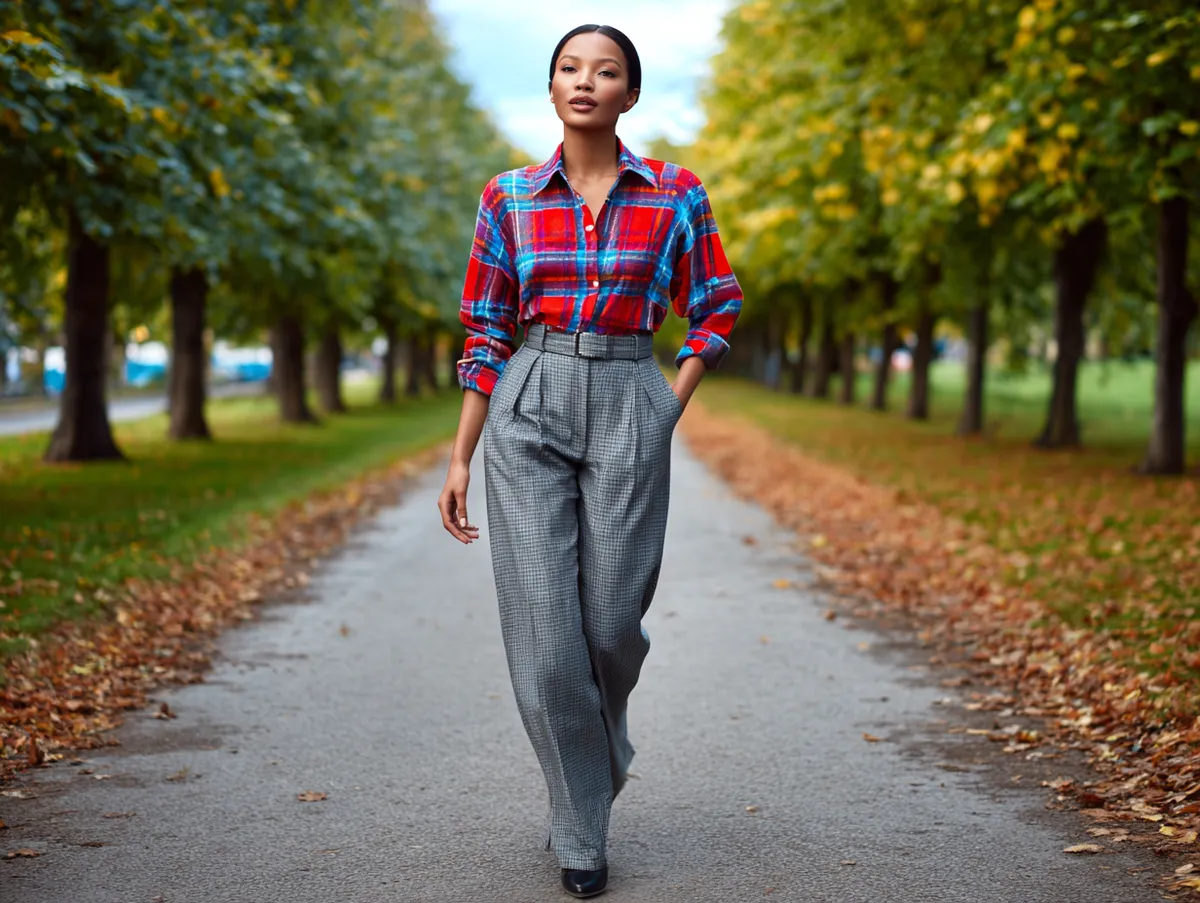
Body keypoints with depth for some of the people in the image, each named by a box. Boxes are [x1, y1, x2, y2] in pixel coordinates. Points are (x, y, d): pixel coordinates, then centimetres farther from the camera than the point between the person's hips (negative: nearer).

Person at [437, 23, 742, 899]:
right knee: (545, 627, -3)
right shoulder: (509, 197, 5)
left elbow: (717, 307, 11)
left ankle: (594, 753, 35)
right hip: (529, 410, 0)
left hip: (629, 409, 0)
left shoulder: (675, 193, 3)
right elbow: (486, 331, 7)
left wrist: (671, 404, 0)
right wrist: (461, 459, 3)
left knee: (612, 623, -1)